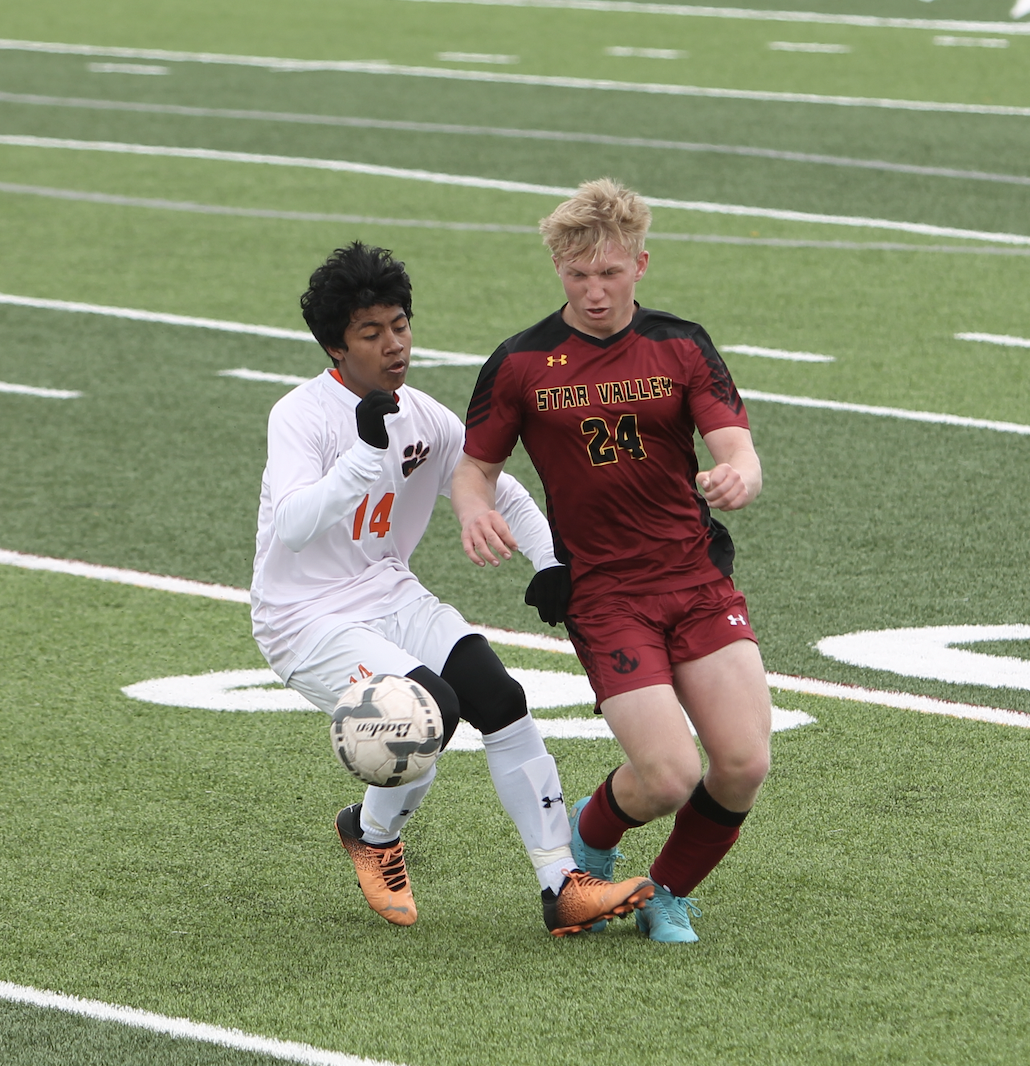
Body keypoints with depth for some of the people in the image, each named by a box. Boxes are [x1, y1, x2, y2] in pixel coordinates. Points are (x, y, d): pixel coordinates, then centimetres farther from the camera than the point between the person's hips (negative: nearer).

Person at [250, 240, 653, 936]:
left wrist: (554, 564, 4)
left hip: (390, 595, 6)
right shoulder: (301, 417, -16)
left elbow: (501, 495, 18)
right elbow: (292, 528, -32)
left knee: (499, 695, -16)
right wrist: (366, 453, -42)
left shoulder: (425, 418, 4)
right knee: (432, 707, -27)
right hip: (305, 618, -6)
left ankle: (562, 885, -13)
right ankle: (372, 833, 4)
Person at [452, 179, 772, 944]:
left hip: (699, 578, 2)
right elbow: (476, 468, 9)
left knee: (745, 765, -11)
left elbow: (741, 455, -4)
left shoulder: (681, 347, 3)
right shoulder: (520, 364, 0)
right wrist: (476, 512, -15)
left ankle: (671, 893, 18)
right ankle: (592, 838, 19)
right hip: (600, 593, -2)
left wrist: (736, 479, -29)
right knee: (668, 776, -17)